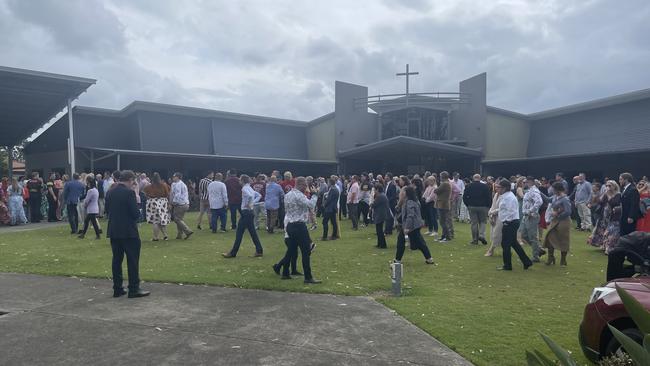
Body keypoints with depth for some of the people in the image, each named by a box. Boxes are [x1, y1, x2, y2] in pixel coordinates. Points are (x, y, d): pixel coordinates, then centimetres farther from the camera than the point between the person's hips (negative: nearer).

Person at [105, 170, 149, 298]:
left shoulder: (111, 192, 6)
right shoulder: (129, 192, -14)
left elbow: (107, 210, 13)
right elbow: (136, 213, -16)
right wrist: (138, 212, 5)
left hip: (114, 231, 7)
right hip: (129, 232, -7)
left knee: (117, 260, 12)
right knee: (133, 260, 1)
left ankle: (117, 289, 18)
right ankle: (134, 289, 4)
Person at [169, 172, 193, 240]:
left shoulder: (177, 184, -10)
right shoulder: (183, 184, 21)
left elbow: (177, 195, -18)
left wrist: (173, 202, -11)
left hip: (179, 205, -10)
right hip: (186, 204, 10)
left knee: (177, 219, -6)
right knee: (179, 219, 13)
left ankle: (188, 231, -13)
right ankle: (179, 235, 12)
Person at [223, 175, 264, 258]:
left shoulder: (244, 188, -13)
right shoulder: (249, 188, 14)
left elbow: (250, 195, -33)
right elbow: (259, 195, 20)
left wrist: (249, 204, -19)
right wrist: (253, 203, 11)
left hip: (246, 212, -9)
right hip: (249, 212, 9)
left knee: (239, 233, -2)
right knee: (252, 232, 12)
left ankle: (233, 253, 6)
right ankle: (259, 251, 13)